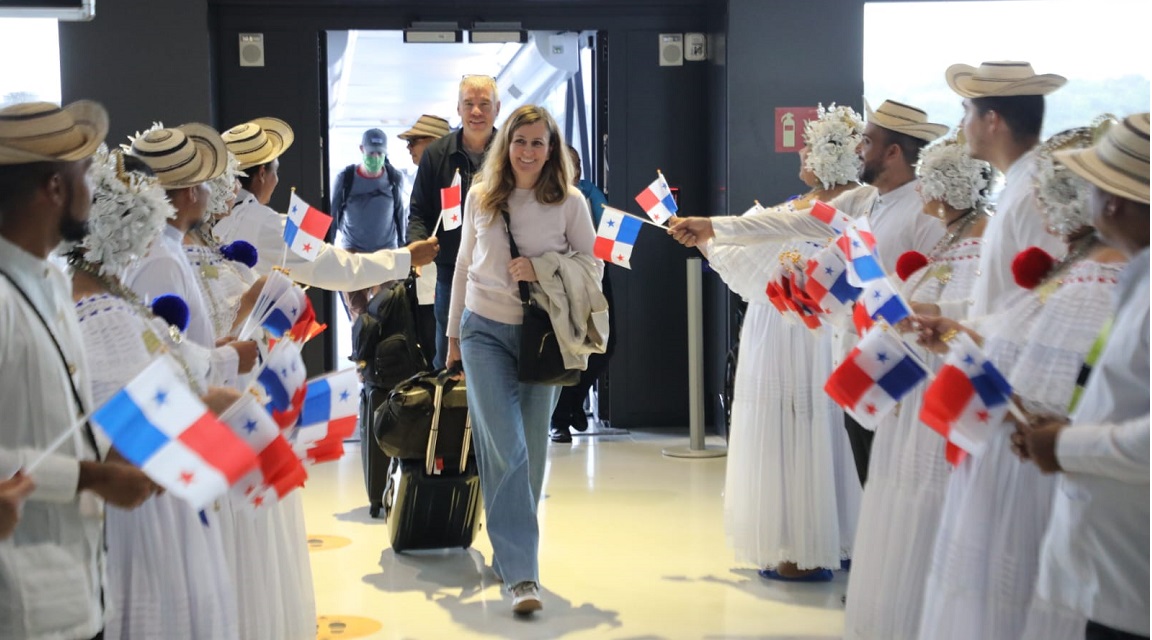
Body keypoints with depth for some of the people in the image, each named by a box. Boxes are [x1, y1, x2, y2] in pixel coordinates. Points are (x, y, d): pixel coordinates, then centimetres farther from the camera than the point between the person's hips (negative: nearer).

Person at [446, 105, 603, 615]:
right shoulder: (480, 197, 3)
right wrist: (453, 335, 15)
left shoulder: (570, 203, -1)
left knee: (530, 451, 9)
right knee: (505, 449, -11)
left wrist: (540, 267, -15)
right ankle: (522, 571, -11)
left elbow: (592, 266, 2)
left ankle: (510, 554, 28)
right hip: (485, 331, 0)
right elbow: (464, 267, 11)